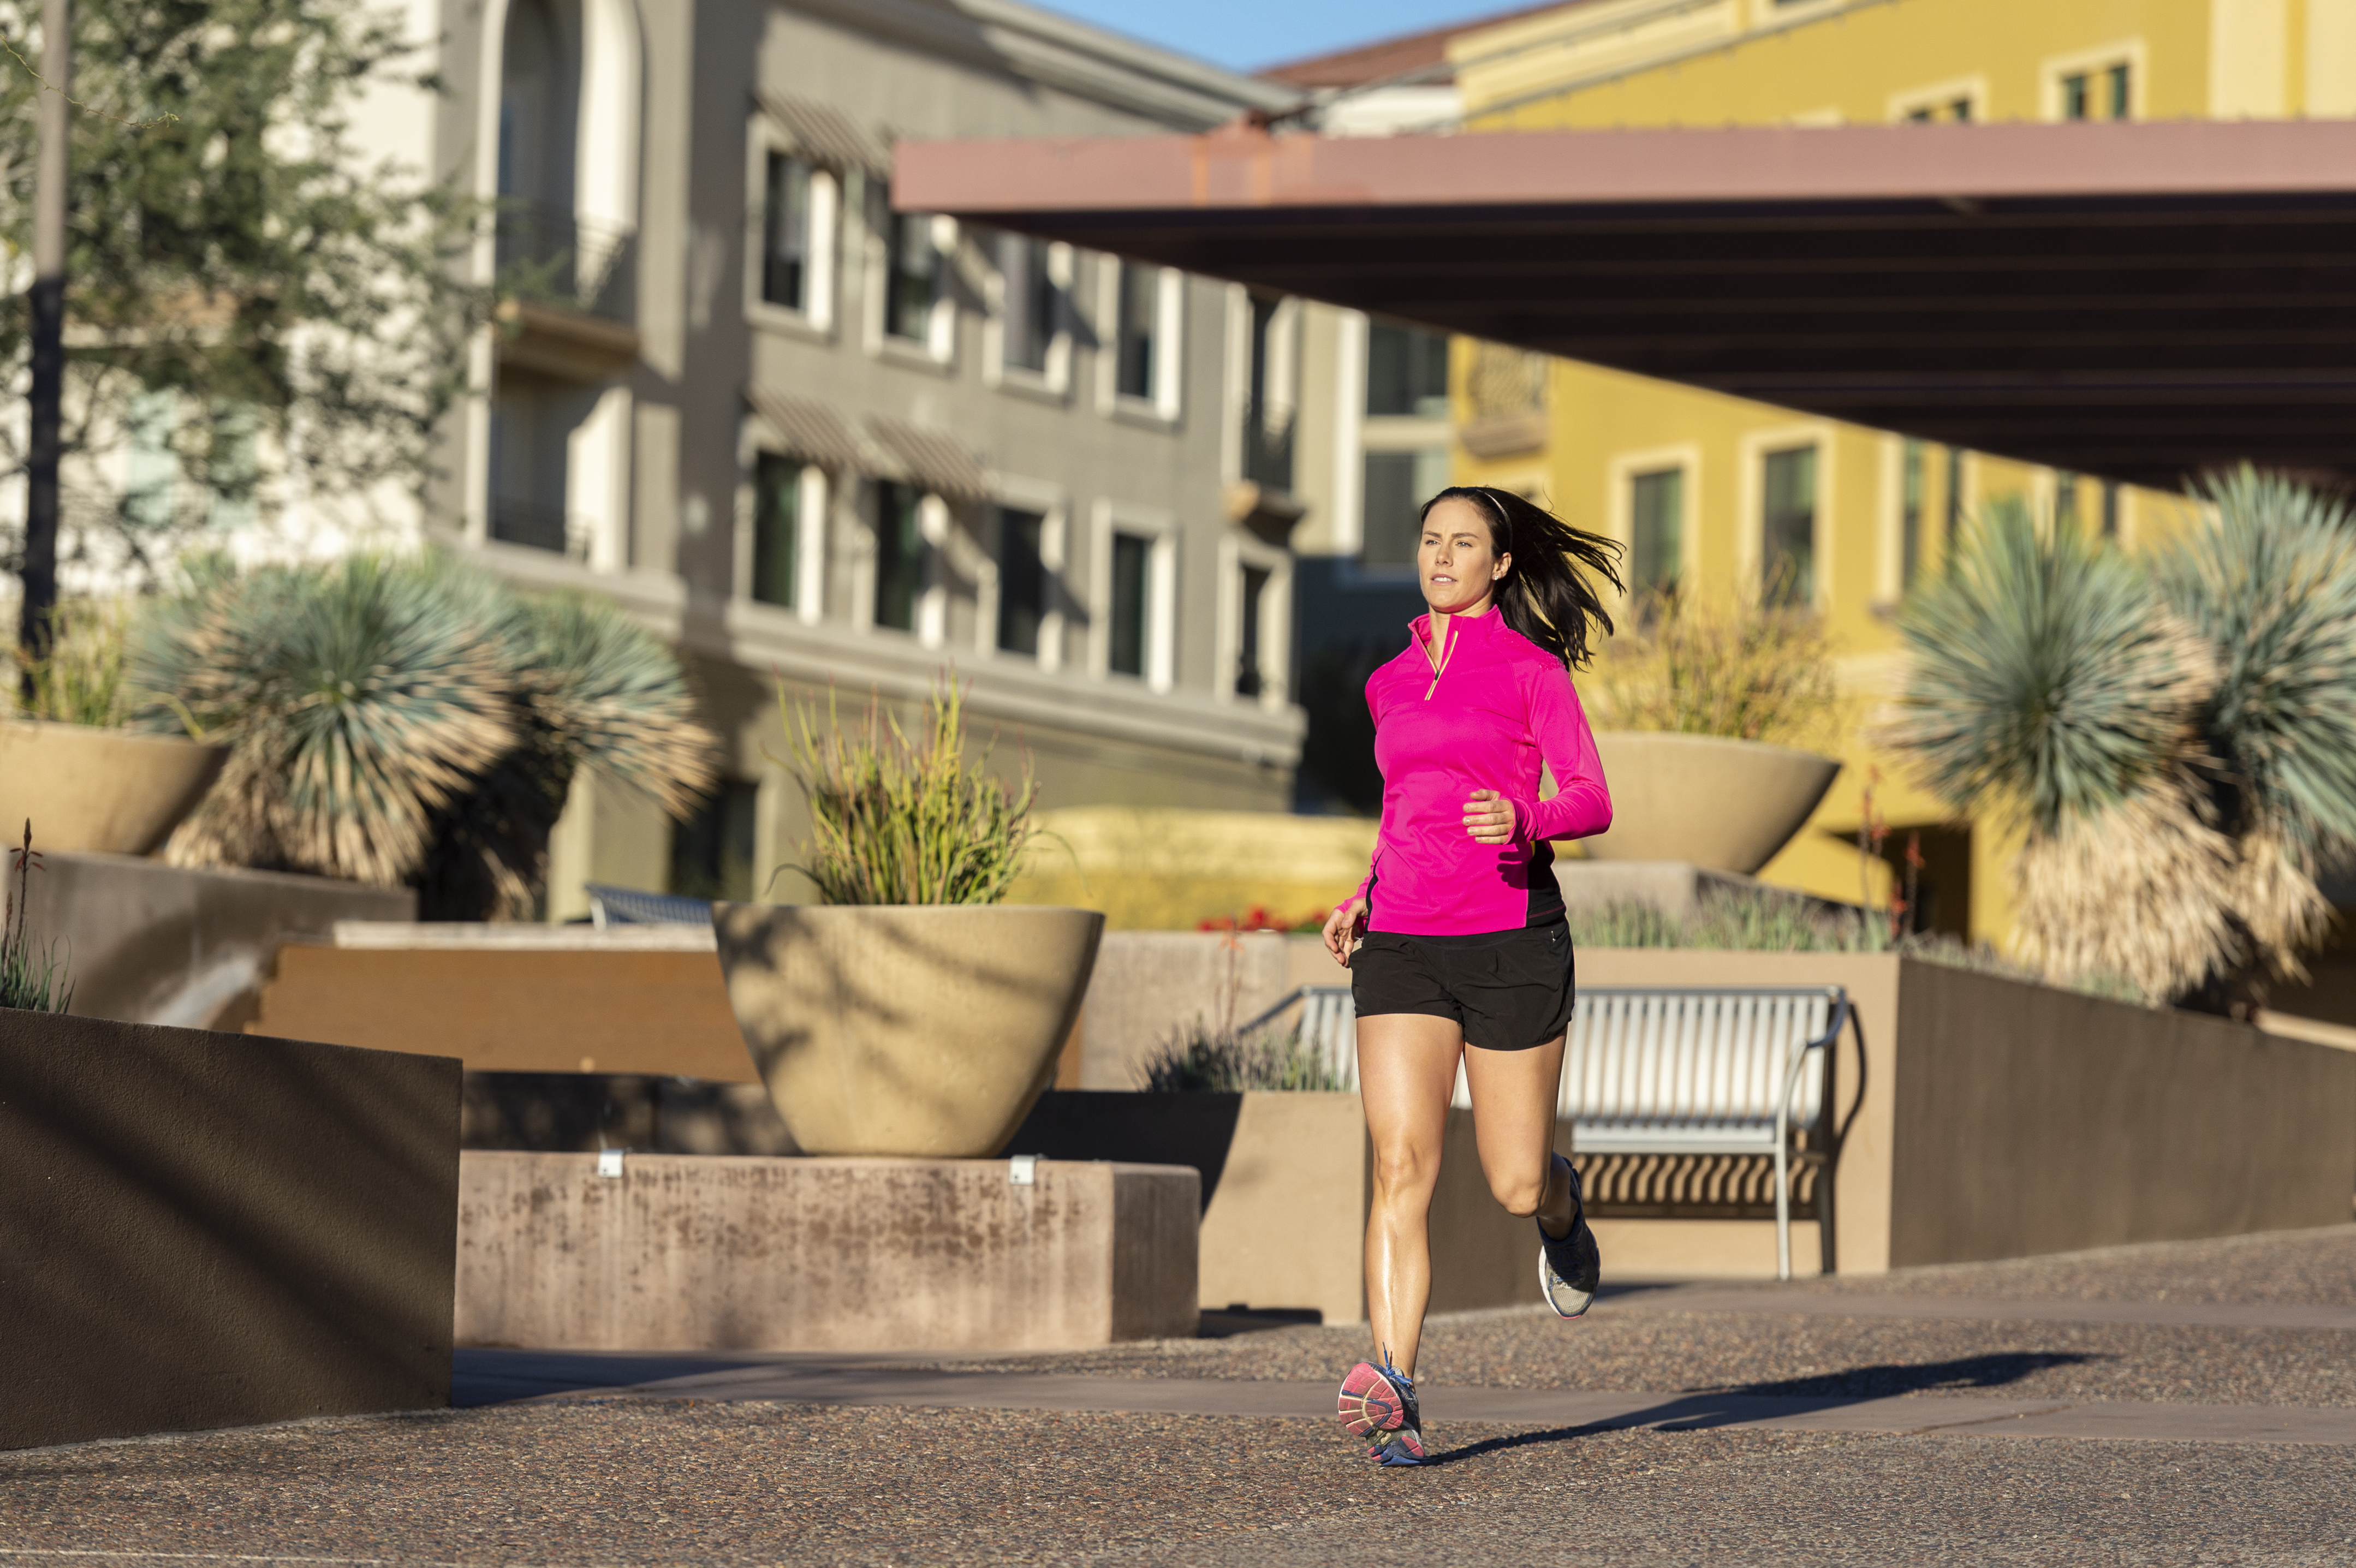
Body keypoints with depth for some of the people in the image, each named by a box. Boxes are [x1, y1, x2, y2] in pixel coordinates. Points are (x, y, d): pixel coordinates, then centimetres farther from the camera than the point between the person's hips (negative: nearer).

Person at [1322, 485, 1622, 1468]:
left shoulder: (1531, 668, 1)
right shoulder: (1390, 684, 16)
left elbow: (1592, 800, -3)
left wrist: (1525, 821, -24)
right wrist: (1363, 896, 14)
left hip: (1511, 939, -3)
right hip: (1402, 946, 3)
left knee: (1516, 1186, 4)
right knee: (1402, 1165, -16)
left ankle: (1561, 1208, 43)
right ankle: (1394, 1396, -24)